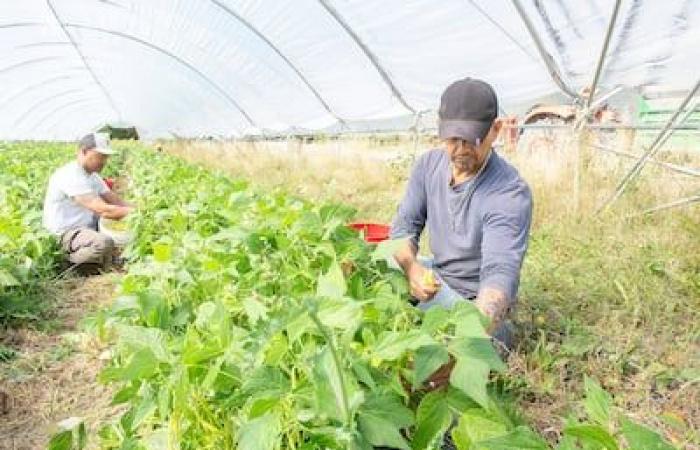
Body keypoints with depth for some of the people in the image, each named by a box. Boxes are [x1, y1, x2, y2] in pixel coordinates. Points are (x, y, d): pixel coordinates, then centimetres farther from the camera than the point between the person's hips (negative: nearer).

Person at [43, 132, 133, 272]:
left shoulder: (92, 176, 11)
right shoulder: (71, 176, -22)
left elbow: (116, 202, 6)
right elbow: (102, 210, -30)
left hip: (87, 229, 10)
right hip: (64, 234, -10)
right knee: (104, 243, -37)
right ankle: (67, 264, -10)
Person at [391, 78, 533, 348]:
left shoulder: (511, 194, -27)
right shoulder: (428, 164, -7)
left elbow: (500, 273, -36)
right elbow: (405, 224, -4)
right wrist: (411, 266, -26)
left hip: (477, 299, -5)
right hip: (435, 275, 6)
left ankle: (499, 336, 1)